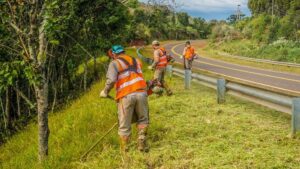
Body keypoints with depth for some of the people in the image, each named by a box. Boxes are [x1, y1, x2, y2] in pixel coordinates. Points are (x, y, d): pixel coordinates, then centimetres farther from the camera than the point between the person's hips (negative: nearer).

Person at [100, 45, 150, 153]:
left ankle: (124, 150, 15)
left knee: (124, 126, 8)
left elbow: (111, 80, -10)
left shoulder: (114, 63, 5)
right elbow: (138, 76, 19)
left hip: (126, 96, -3)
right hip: (141, 93, 3)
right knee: (143, 120, 22)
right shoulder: (136, 61, 22)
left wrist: (105, 92, 4)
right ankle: (142, 143, 10)